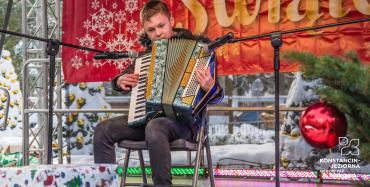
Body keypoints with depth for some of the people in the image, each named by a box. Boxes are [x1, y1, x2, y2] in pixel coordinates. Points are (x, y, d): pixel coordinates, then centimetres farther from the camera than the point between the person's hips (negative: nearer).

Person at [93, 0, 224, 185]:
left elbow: (216, 97, -5)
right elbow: (122, 79, 28)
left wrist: (210, 88, -29)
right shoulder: (147, 53, 12)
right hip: (147, 116, 6)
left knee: (154, 127, -38)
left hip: (183, 119, -5)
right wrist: (120, 81, 3)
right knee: (103, 129, -13)